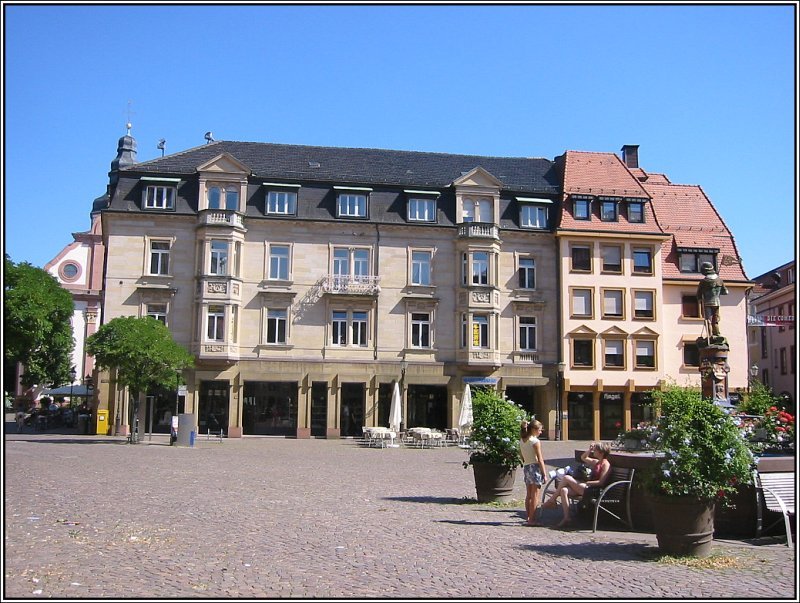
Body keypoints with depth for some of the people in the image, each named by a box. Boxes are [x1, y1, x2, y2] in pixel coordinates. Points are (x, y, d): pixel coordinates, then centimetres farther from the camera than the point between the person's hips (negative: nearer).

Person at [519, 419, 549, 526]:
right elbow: (540, 459, -12)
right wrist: (544, 473, -9)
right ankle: (532, 519, -2)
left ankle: (528, 517, 19)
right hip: (535, 467, -7)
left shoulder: (522, 440, 10)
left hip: (526, 467, 7)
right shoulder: (535, 441, -12)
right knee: (535, 496, -2)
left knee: (528, 495, 14)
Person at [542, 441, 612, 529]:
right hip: (584, 488, 9)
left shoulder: (606, 465, -6)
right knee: (564, 490, -16)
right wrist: (589, 449, 15)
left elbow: (600, 482, -16)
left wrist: (585, 483, -18)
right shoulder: (596, 462, 21)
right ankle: (566, 519, -17)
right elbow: (583, 457, 32)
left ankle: (552, 500, -6)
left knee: (566, 478, -18)